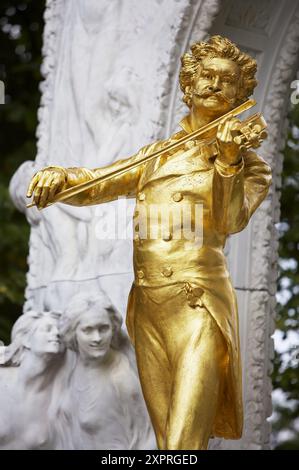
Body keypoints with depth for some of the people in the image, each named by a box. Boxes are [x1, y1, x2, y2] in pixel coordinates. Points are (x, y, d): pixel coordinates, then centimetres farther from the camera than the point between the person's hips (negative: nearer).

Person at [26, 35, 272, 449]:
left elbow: (231, 222, -12)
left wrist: (229, 161, -28)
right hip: (147, 306, 5)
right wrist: (60, 176, -15)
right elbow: (96, 184, 8)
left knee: (184, 443, -14)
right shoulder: (158, 154, 17)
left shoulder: (249, 164, 5)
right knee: (164, 435, 10)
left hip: (199, 306, -5)